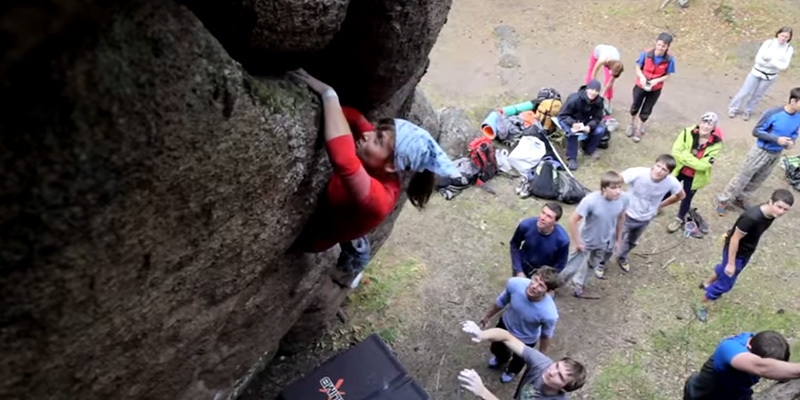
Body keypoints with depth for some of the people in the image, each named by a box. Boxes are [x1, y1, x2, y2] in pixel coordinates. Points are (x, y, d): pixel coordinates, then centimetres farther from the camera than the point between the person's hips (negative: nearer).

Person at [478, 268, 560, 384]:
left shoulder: (549, 314, -43)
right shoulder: (515, 283, -37)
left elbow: (546, 335, -19)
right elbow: (501, 301, -13)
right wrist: (487, 315, 5)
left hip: (525, 339, -2)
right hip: (505, 324, 2)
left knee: (519, 359, 32)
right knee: (496, 348, 34)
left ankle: (512, 371, 70)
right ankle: (502, 359, 72)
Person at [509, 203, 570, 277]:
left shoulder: (562, 239, -30)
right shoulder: (526, 225, -28)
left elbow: (559, 266, -14)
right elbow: (514, 245, -9)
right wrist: (519, 271, -13)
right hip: (523, 267, 1)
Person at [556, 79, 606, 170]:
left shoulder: (599, 101, -15)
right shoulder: (574, 98, -30)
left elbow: (597, 118, -11)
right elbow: (562, 115, -25)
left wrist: (589, 126, -33)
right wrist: (573, 124, -43)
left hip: (585, 122, 5)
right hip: (568, 120, -4)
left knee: (600, 130, -19)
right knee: (572, 132, -37)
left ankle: (589, 148, 10)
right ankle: (571, 158, -20)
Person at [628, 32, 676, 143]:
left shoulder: (670, 59, -22)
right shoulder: (646, 54, -24)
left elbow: (668, 75, -12)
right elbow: (638, 67, -10)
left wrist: (657, 80, -28)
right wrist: (642, 77, -27)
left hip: (655, 89, 0)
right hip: (641, 85, 0)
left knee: (646, 111, 15)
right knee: (635, 107, 21)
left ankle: (639, 129, 38)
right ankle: (632, 124, 49)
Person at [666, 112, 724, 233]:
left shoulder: (716, 144, -21)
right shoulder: (687, 132, -20)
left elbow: (703, 165, -27)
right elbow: (676, 152, -22)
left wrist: (685, 156, -29)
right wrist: (692, 158, -31)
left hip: (694, 177, -1)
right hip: (678, 170, 1)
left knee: (686, 198, 18)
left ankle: (680, 219, 45)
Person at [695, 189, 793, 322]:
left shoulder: (771, 213, -13)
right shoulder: (752, 217, -39)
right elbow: (735, 239, -30)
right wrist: (731, 263, -23)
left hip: (746, 251, 8)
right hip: (735, 252, -8)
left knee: (724, 269, 32)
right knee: (725, 283, 5)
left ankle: (706, 283, 60)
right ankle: (701, 306, 25)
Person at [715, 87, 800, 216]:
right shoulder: (773, 113, -25)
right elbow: (756, 131, -19)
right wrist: (776, 139, -28)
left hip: (776, 155, 6)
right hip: (761, 151, -6)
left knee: (758, 180, 20)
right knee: (743, 178, 5)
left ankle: (740, 198, 40)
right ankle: (723, 200, 20)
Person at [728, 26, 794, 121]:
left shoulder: (789, 49, -11)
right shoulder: (769, 42, -15)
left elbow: (784, 66, -16)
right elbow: (758, 59, -17)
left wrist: (770, 59, -25)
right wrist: (776, 63, -21)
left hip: (770, 76, 1)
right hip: (757, 72, -1)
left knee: (757, 95, 15)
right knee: (744, 92, 7)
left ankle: (747, 111, 35)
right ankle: (733, 109, 26)